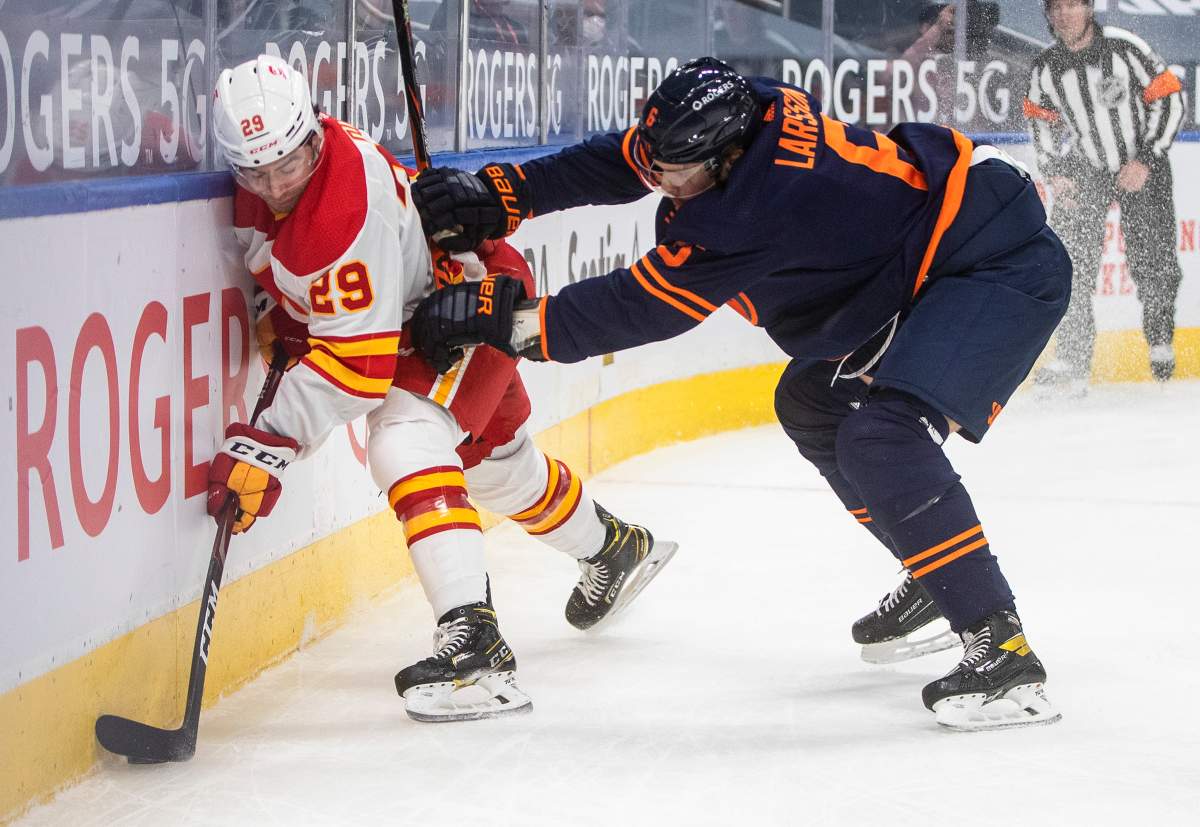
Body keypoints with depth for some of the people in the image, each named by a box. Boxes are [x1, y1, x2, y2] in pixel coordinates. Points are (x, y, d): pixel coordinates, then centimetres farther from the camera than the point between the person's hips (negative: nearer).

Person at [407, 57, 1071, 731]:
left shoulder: (754, 207, -30)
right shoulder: (748, 112, -6)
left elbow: (642, 309, -23)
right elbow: (621, 160, 7)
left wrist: (509, 318, -21)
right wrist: (502, 195, -2)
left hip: (1008, 264, -11)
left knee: (881, 439, -27)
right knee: (813, 405, 20)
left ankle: (1003, 653, -26)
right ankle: (938, 583, 31)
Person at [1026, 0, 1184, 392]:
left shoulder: (1125, 48, -20)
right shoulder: (1045, 67, -7)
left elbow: (1169, 98, -14)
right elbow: (1042, 119, 9)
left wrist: (1146, 160, -18)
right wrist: (1055, 172, -2)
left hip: (1142, 165, -3)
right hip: (1086, 168, 3)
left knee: (1152, 262, -3)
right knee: (1073, 261, -11)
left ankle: (1160, 337, 26)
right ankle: (1073, 363, -13)